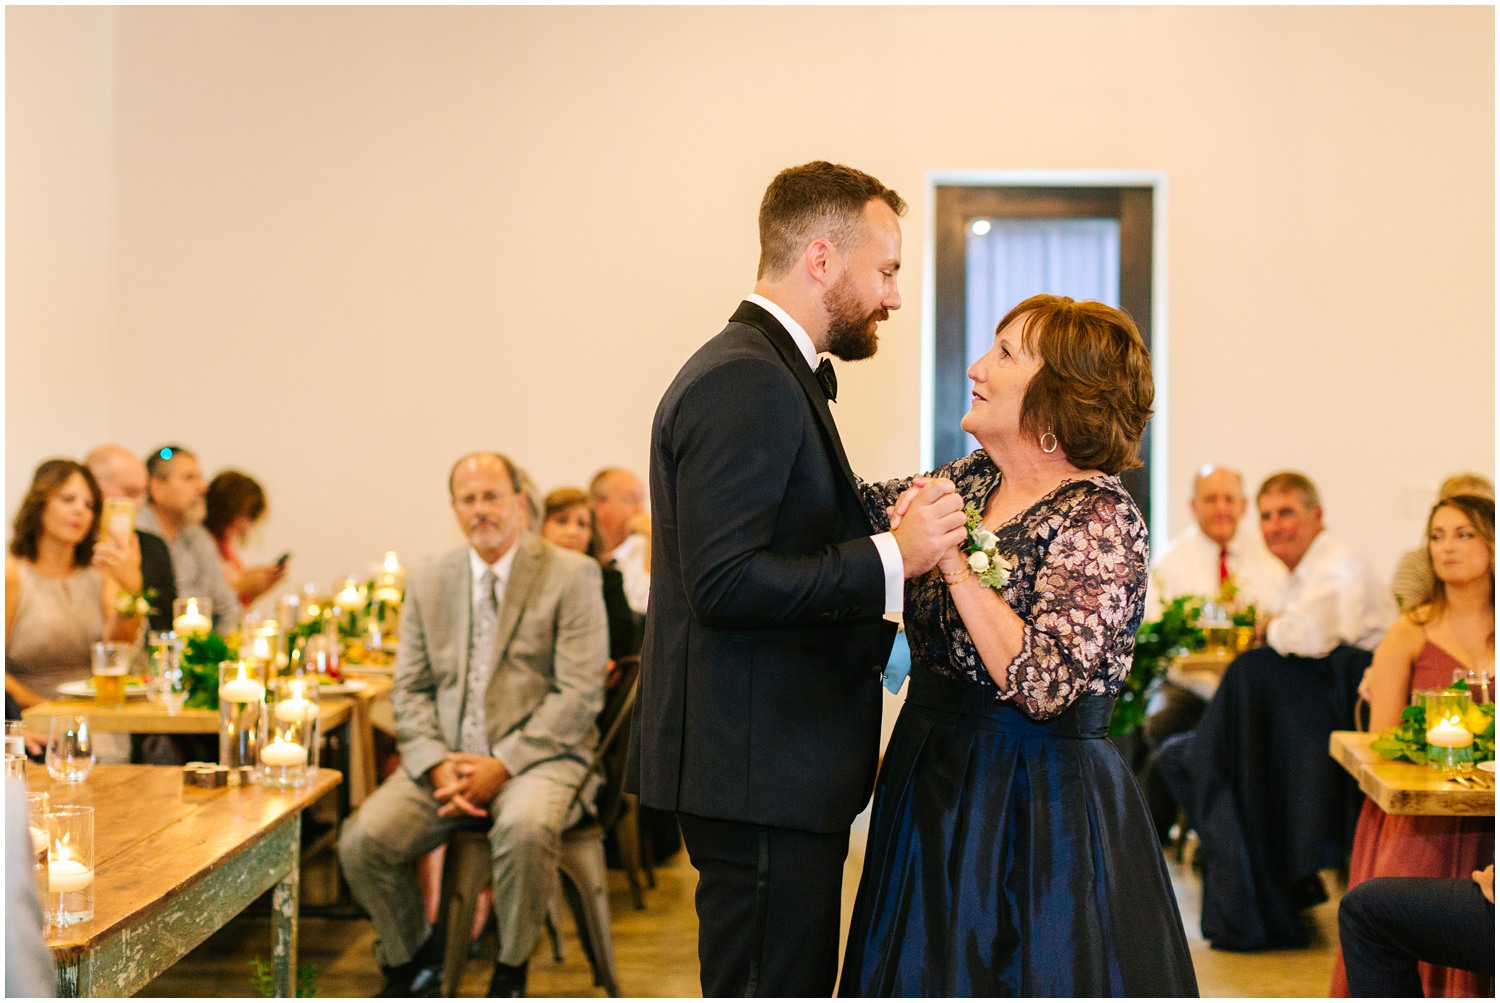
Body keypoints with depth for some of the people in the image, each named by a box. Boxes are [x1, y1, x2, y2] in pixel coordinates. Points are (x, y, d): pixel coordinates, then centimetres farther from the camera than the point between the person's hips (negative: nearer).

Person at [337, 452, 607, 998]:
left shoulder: (572, 575, -1)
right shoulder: (427, 582, 13)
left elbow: (580, 694, -8)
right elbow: (410, 691, 10)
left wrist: (502, 765, -16)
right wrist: (438, 765, -10)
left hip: (536, 755, -4)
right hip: (445, 759, 4)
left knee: (527, 828, -37)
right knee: (362, 840, -20)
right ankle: (413, 958, 11)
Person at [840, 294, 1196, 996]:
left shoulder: (1100, 518, -18)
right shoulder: (972, 481, 5)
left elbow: (1042, 682, -27)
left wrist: (954, 559, -23)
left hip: (1035, 817, -7)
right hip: (935, 786, 7)